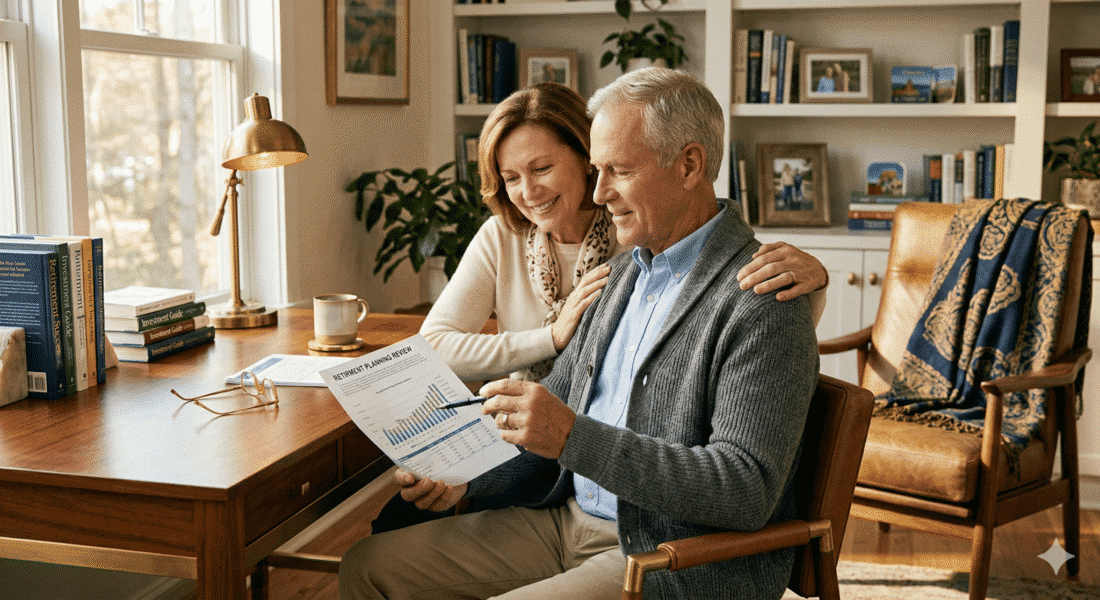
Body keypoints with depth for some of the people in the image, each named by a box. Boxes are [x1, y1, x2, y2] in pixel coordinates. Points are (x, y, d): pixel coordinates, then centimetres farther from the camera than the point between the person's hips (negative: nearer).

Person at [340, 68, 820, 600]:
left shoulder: (763, 303, -17)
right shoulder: (627, 270, 11)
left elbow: (748, 492, -25)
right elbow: (557, 407, 17)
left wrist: (573, 437, -29)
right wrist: (463, 474, 0)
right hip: (568, 519, 9)